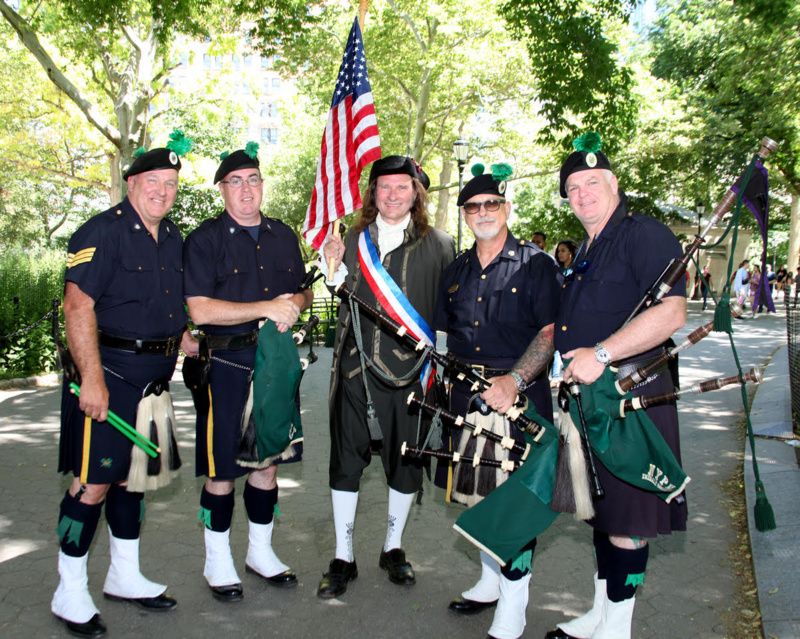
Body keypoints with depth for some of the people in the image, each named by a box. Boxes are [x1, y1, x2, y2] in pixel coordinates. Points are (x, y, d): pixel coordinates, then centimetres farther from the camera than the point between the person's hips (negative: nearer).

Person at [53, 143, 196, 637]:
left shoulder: (173, 238, 13)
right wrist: (92, 379, -23)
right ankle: (70, 593, 14)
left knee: (133, 474, 16)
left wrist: (185, 341, 10)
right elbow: (78, 306, -19)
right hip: (108, 373, -8)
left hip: (154, 375, 8)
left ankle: (125, 577, 31)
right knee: (94, 483, -3)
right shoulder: (102, 233, -11)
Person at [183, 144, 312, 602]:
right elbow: (200, 310, -14)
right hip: (226, 365, -5)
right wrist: (266, 308, -19)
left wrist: (294, 305, -5)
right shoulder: (206, 239, -6)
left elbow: (305, 291, 19)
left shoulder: (284, 236, 11)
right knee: (222, 469, 4)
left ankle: (261, 551, 31)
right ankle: (218, 562, 22)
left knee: (267, 461, 14)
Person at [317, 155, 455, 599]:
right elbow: (344, 298, 13)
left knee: (405, 460, 10)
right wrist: (335, 266, -5)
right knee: (346, 458, 5)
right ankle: (343, 558, 20)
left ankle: (393, 549, 31)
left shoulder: (438, 245, 3)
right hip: (356, 366, 2)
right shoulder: (355, 239, 10)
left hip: (409, 368, -1)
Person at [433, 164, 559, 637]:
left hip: (519, 398, -6)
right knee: (477, 492, 14)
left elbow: (551, 332, -11)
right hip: (467, 398, 6)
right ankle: (491, 580, 32)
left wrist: (514, 379, -23)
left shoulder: (536, 265, -3)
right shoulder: (457, 271, 15)